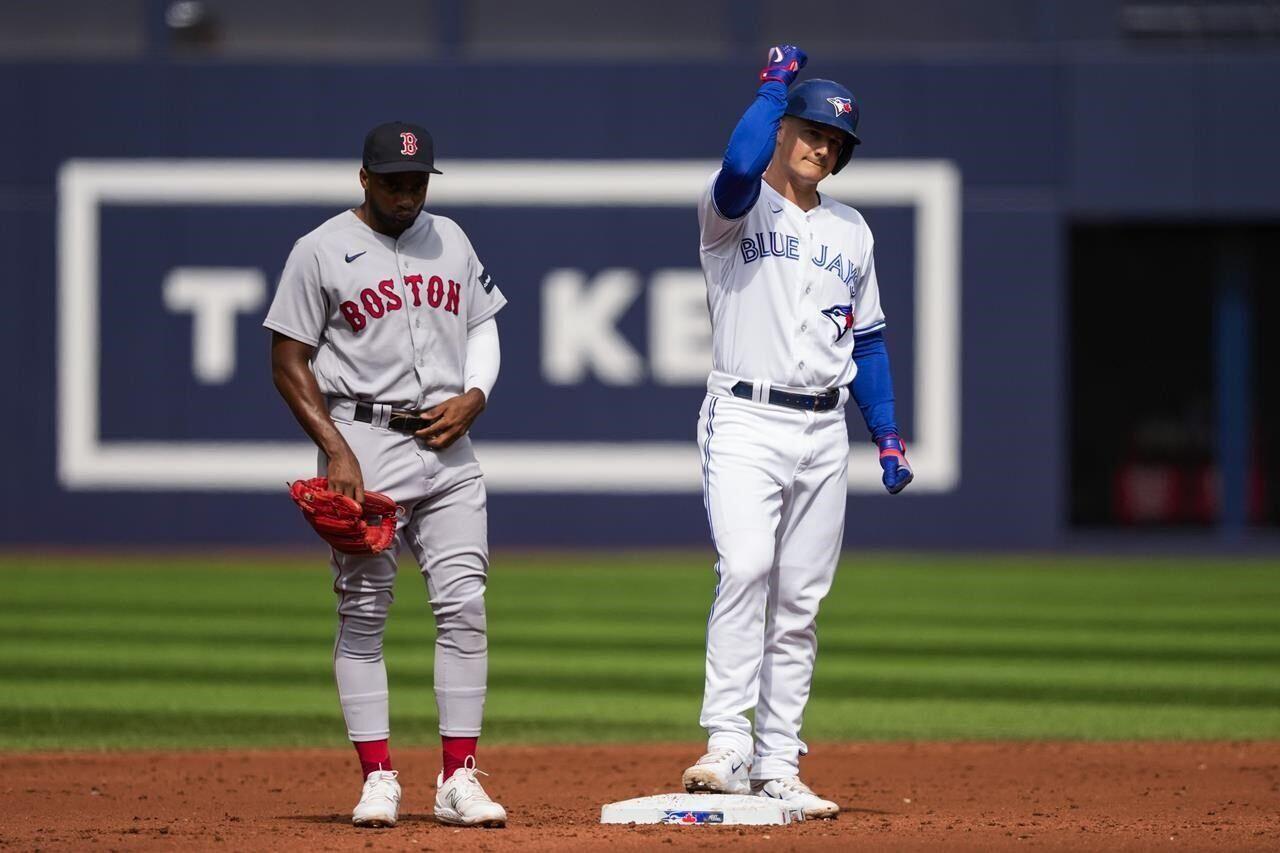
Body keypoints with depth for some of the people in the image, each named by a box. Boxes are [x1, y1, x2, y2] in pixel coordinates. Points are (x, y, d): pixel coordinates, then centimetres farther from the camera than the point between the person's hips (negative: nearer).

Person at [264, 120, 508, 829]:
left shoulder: (449, 239, 13)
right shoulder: (322, 251, -2)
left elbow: (483, 327, 21)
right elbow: (289, 363, -3)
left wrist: (473, 398, 0)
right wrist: (336, 450, -13)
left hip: (447, 446, 4)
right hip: (363, 443, -4)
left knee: (464, 606, -3)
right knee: (363, 612, -2)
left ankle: (458, 780, -1)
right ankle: (377, 778, 2)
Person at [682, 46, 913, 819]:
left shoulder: (850, 230, 17)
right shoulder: (739, 207, -1)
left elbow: (867, 340, 20)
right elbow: (741, 167, -27)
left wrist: (889, 438, 12)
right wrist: (776, 83, -13)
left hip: (823, 432, 6)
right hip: (746, 422, -6)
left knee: (800, 603, 5)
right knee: (745, 570, -23)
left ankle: (777, 767, 7)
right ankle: (728, 748, -28)